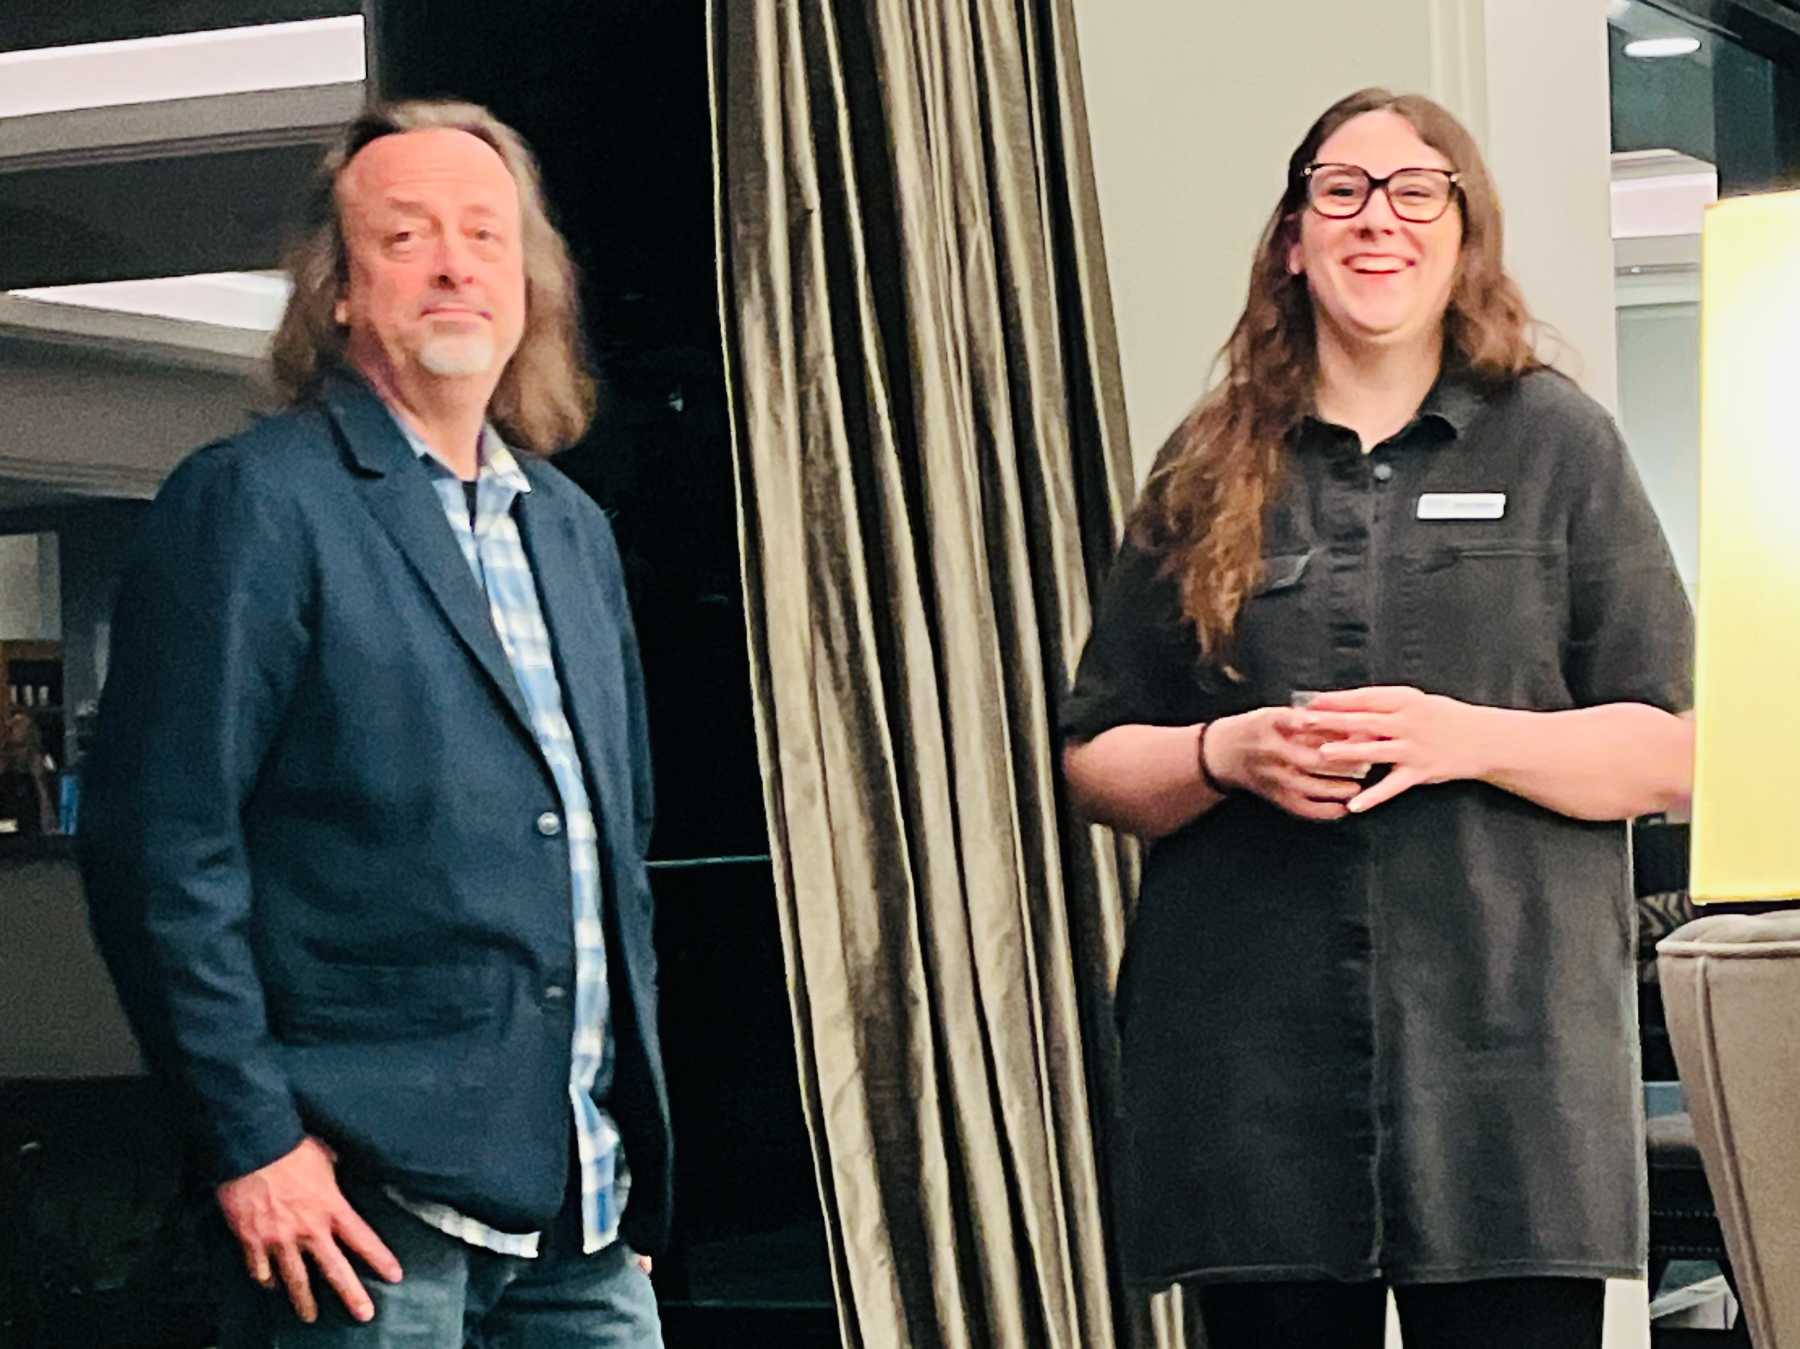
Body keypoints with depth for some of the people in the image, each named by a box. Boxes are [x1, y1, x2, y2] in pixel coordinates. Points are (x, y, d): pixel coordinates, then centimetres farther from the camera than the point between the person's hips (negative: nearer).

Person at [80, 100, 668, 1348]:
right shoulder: (253, 501, -5)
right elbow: (161, 846, -11)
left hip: (584, 1207, 7)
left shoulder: (572, 529, 17)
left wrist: (638, 1126, 17)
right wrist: (251, 1138, -15)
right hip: (367, 1197, -6)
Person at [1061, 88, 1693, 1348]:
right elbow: (1096, 760, 14)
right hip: (1256, 1080, 2)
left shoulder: (1559, 444, 8)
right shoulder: (1211, 474, 13)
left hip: (1505, 1067, -1)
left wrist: (1466, 739, -13)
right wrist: (1228, 756, -7)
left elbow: (1674, 755, 4)